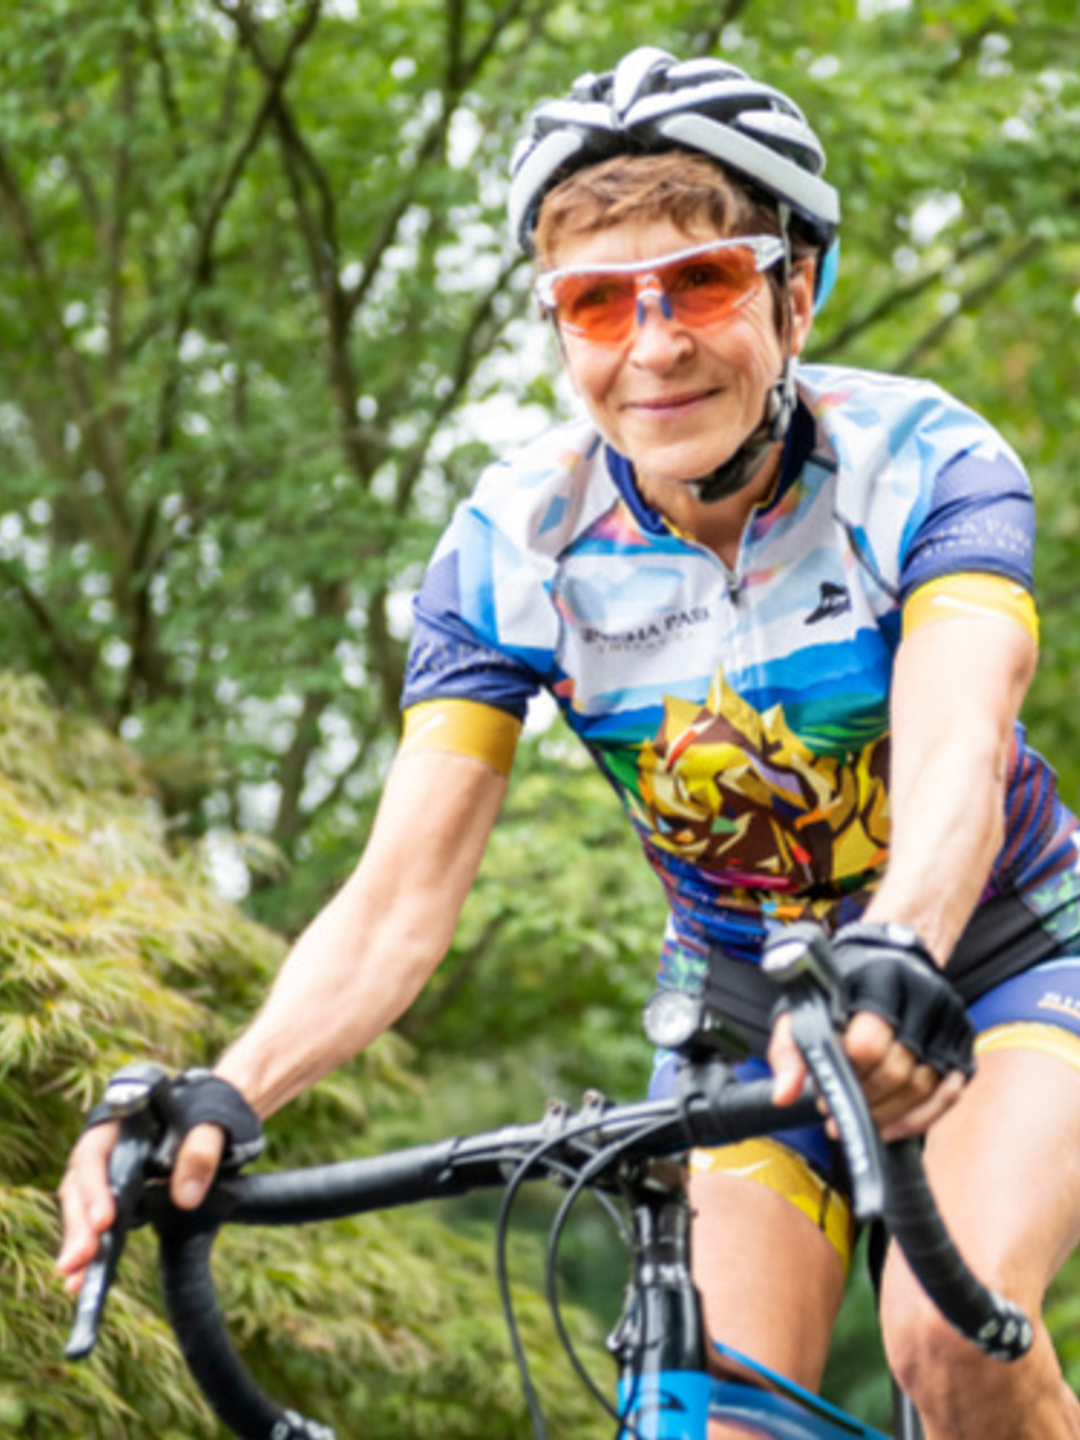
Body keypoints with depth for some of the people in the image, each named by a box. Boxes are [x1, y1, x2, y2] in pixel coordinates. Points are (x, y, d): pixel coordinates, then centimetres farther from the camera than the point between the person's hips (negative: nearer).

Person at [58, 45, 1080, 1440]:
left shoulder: (922, 464, -24)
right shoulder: (511, 549, -18)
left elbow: (958, 758, -42)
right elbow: (400, 898, -24)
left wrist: (895, 963, -64)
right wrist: (222, 1095, -43)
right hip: (746, 1000, 3)